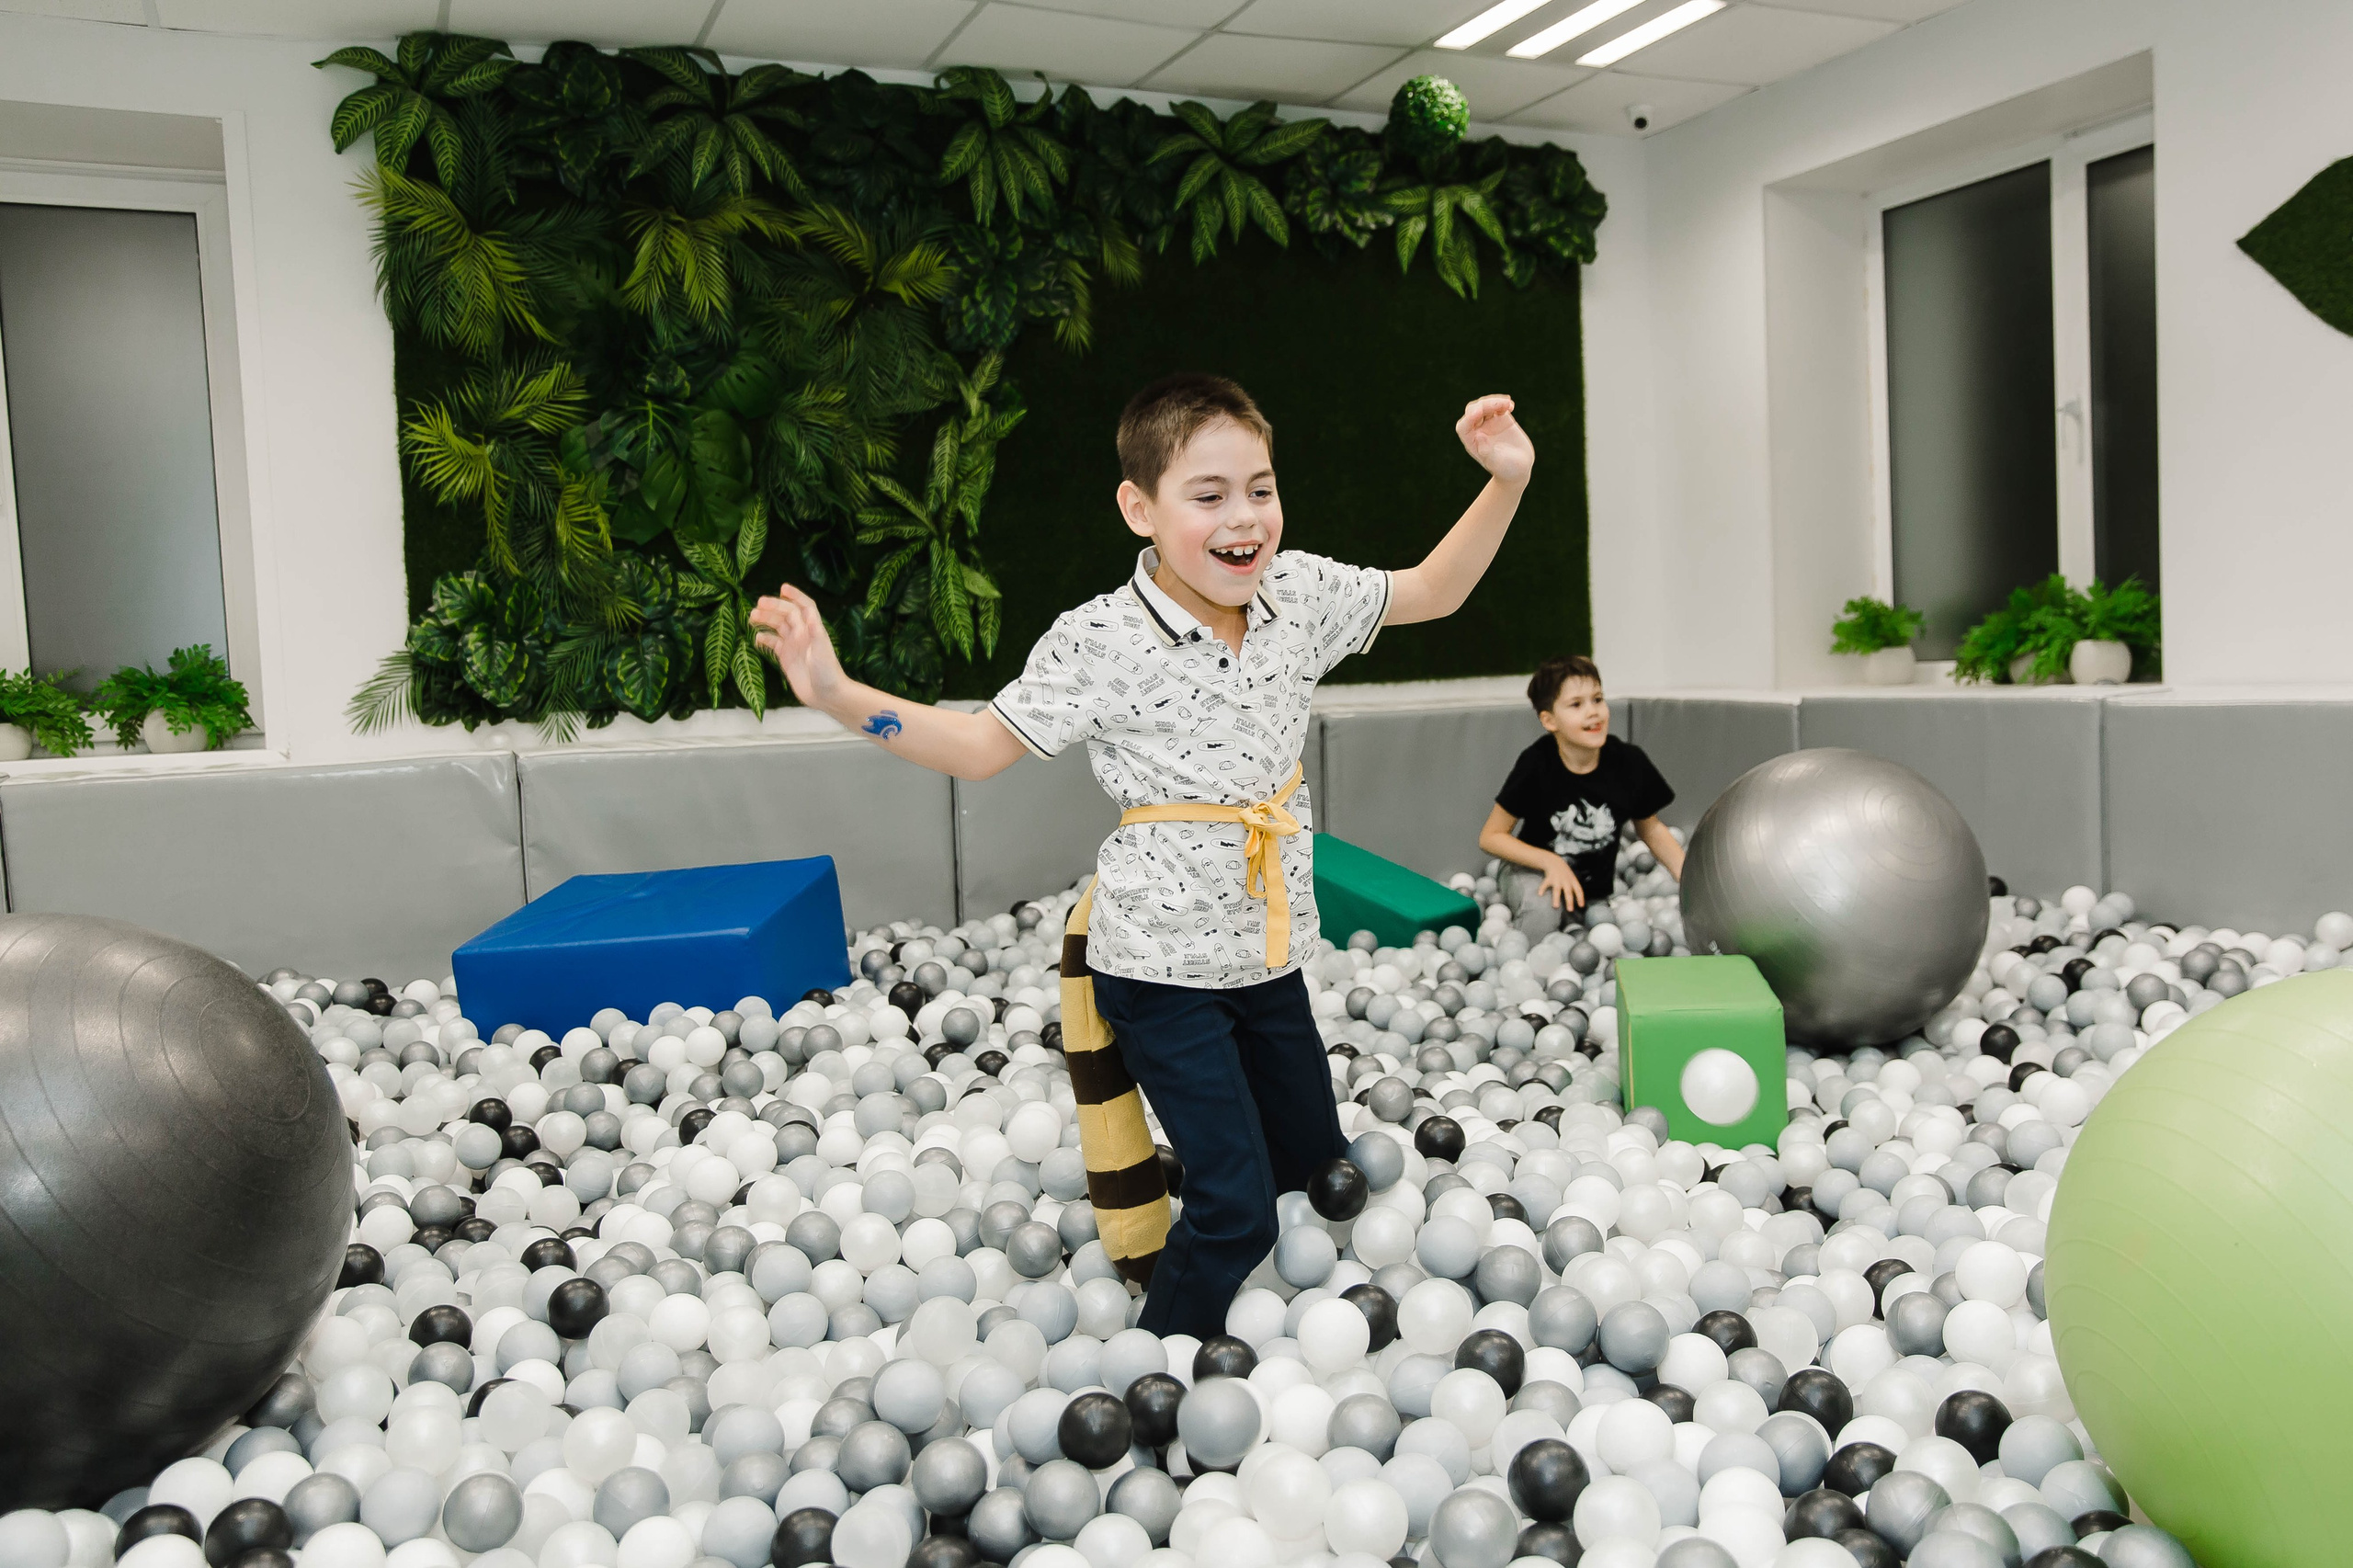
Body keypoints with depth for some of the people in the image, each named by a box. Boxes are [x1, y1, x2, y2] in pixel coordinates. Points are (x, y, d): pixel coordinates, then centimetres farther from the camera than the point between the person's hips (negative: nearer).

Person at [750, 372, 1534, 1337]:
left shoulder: (1301, 593, -3)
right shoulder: (1103, 642, -18)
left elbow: (1433, 591, 10)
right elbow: (980, 747, -11)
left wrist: (1506, 482, -1)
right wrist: (834, 694, -23)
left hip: (1267, 948, 6)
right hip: (1163, 963, -6)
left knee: (1311, 1161, 21)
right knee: (1236, 1204, -6)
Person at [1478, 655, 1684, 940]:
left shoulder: (1629, 761, -15)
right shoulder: (1536, 764, -23)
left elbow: (1650, 829, 3)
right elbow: (1491, 836, -16)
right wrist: (1551, 862, -28)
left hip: (1597, 884, 4)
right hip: (1536, 869, -4)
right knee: (1542, 912, -35)